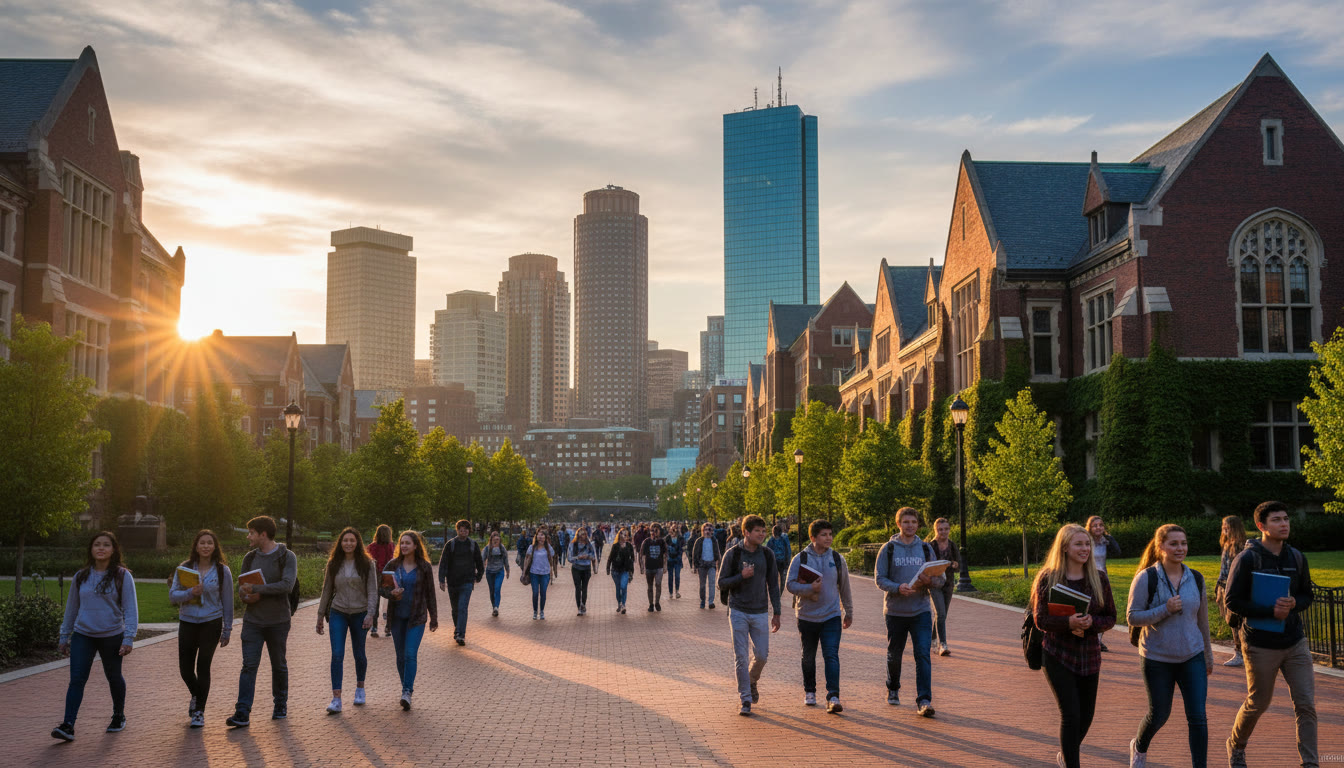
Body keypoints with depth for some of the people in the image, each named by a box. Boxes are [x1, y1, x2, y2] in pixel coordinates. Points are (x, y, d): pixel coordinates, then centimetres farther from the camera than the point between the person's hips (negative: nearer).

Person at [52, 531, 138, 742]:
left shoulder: (122, 576, -5)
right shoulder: (81, 577, 5)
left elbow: (130, 609, -7)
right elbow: (71, 608, 15)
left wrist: (128, 638, -15)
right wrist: (64, 636, 15)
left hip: (112, 636, -2)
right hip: (82, 635, 2)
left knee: (113, 678, 13)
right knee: (76, 680, -9)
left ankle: (119, 716, 32)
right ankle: (68, 726, -13)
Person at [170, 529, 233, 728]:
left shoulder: (222, 571, -2)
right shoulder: (184, 568, 1)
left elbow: (227, 603, 3)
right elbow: (172, 595, -2)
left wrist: (227, 631, 3)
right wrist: (190, 593, -22)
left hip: (211, 623, -2)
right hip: (187, 623, 2)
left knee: (203, 667, -4)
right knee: (185, 668, 6)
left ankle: (199, 711, 9)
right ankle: (196, 696, 38)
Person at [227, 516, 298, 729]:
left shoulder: (287, 557, -7)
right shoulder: (249, 558, 8)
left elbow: (287, 585, -21)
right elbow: (241, 587, 9)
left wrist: (257, 589, -24)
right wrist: (247, 597, -14)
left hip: (278, 621, -3)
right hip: (252, 621, 3)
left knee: (279, 665, 10)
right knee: (249, 665, -7)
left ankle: (280, 706, 28)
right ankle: (242, 714, -9)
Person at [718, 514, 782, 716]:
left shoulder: (767, 555, 3)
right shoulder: (732, 554, -5)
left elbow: (773, 585, 7)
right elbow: (721, 583, -3)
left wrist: (776, 613, 3)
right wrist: (741, 576, -19)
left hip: (759, 613, 2)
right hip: (738, 612, -2)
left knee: (762, 655, 2)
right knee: (740, 657, -3)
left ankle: (752, 681, 34)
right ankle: (745, 701, 6)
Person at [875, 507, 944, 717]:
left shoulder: (925, 548, 6)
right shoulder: (888, 549, -1)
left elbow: (939, 580, 7)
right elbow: (879, 579, -5)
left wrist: (929, 581, -16)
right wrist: (898, 588, -23)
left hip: (921, 611, 1)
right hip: (895, 611, -1)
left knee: (923, 655, -12)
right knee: (894, 654, 13)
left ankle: (924, 700, -14)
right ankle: (893, 689, 37)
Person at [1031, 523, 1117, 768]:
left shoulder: (1099, 578, 1)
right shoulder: (1048, 578, -7)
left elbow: (1110, 617, 3)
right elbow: (1040, 619, -9)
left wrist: (1091, 623, -19)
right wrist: (1068, 622, -27)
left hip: (1089, 655, 4)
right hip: (1057, 655, -4)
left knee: (1086, 715, 14)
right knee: (1070, 714, -12)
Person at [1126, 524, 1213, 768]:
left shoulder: (1196, 579, 3)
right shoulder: (1146, 578, -11)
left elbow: (1202, 620, 13)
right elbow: (1132, 617, -12)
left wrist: (1208, 655, 18)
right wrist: (1165, 610, -23)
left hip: (1192, 657, 3)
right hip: (1157, 659, -3)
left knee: (1197, 716, -6)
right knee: (1159, 715, 10)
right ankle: (1138, 747, 40)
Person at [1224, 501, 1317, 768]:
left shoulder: (1296, 557, 3)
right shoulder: (1247, 559, -12)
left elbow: (1307, 596, 11)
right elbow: (1232, 602, -12)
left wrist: (1294, 604, -12)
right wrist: (1270, 611, -21)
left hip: (1295, 642, 4)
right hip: (1261, 645, -4)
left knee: (1306, 704, -2)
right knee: (1257, 704, 10)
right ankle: (1235, 746, 35)